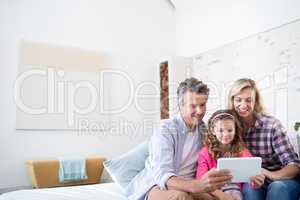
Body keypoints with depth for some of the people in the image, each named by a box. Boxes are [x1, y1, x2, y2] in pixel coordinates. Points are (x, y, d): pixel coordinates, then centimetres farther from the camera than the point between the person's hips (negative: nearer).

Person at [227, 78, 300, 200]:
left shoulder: (272, 125, -14)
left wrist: (271, 175, -35)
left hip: (282, 180, -1)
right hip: (251, 181, 1)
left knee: (277, 187, -32)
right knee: (250, 187, -30)